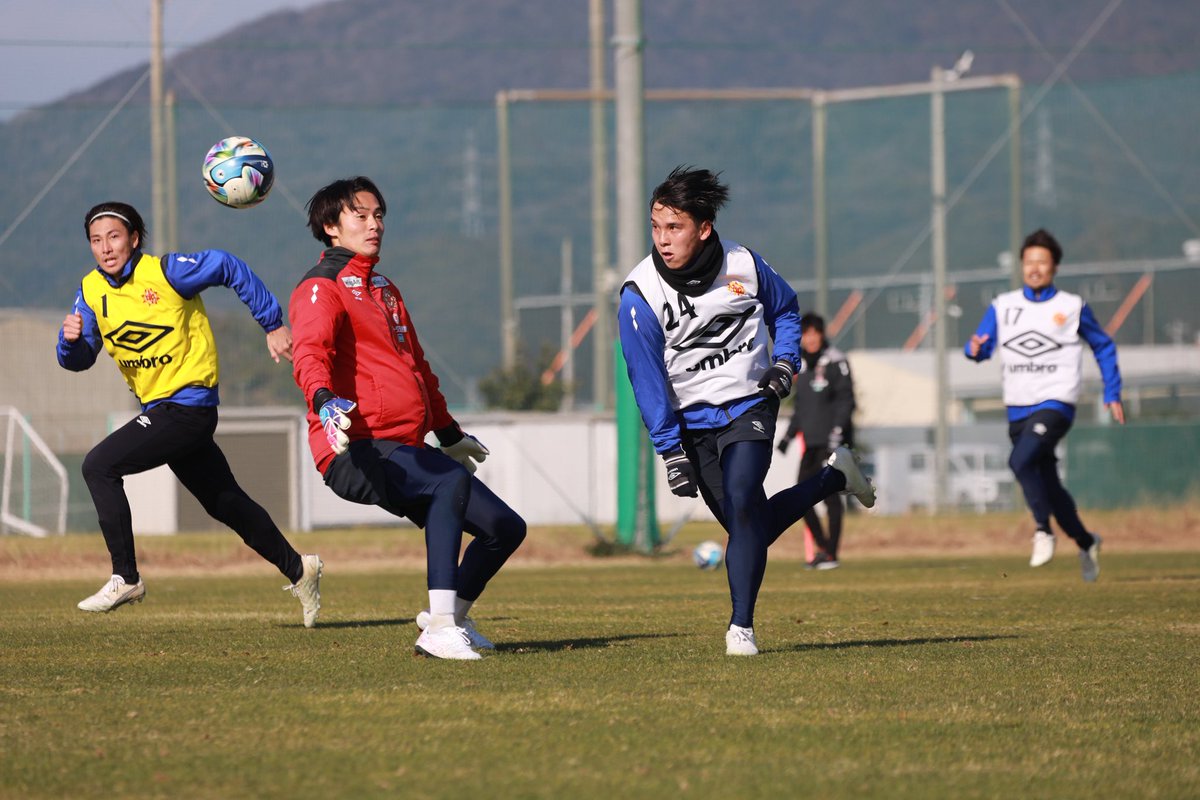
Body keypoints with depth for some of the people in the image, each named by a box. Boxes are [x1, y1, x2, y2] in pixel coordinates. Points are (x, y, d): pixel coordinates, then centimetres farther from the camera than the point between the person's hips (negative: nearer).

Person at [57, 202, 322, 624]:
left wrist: (273, 325, -3)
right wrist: (71, 339, -18)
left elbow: (231, 268, -6)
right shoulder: (92, 290, 4)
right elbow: (78, 359, 6)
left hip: (189, 406, -8)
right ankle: (297, 569, 31)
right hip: (159, 410, 8)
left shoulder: (166, 272, -15)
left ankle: (125, 578, -14)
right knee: (225, 502, 17)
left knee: (99, 466, -19)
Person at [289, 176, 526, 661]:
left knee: (505, 527, 5)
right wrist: (324, 402, -43)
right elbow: (310, 353, -23)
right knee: (452, 481, -35)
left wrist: (450, 434, 44)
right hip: (358, 452, -9)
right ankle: (439, 628, -41)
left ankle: (451, 620, 26)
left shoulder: (384, 290, 27)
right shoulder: (322, 289, -3)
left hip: (406, 451, 9)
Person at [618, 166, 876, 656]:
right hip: (692, 422, 1)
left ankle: (741, 627, -15)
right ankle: (835, 478, 28)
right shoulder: (640, 295, -14)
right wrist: (670, 451, -13)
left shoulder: (743, 265, -8)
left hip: (750, 408, -1)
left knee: (742, 503, -22)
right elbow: (647, 382, -10)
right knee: (752, 527, 2)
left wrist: (784, 362, -3)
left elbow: (784, 309, 14)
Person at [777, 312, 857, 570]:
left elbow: (846, 399, -11)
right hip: (811, 442, 7)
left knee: (829, 493, -10)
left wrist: (837, 431, -20)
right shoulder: (802, 364, 15)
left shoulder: (835, 361, -6)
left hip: (832, 441, -7)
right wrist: (789, 435, 18)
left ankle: (831, 554, -4)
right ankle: (822, 547, 15)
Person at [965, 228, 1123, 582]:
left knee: (1020, 461, -29)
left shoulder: (1072, 307, 2)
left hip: (1055, 404, -4)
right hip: (1018, 410, 4)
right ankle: (1086, 543, 30)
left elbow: (1103, 347, 13)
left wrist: (1112, 394, 8)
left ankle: (1043, 529, -17)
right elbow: (980, 347, 3)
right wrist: (975, 349, -22)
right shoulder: (1003, 306, 8)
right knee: (1048, 486, 10)